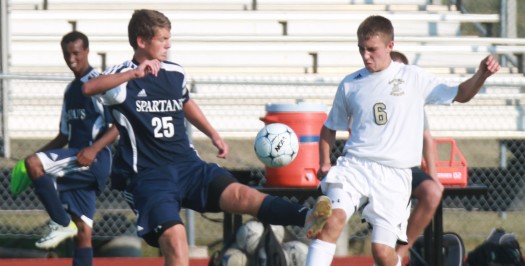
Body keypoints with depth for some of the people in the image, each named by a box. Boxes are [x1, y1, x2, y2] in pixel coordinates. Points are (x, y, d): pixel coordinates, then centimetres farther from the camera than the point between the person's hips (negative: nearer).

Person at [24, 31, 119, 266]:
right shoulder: (70, 90, 20)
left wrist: (94, 149, -25)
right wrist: (39, 153, 15)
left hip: (95, 159, -8)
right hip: (75, 166, 8)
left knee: (33, 164, -25)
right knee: (82, 231, 4)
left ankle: (61, 224, -19)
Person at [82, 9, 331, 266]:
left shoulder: (175, 73, 10)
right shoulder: (123, 76, -7)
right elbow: (88, 88, -29)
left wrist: (213, 135, 29)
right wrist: (134, 74, -39)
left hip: (188, 166, 4)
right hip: (150, 175, -4)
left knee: (240, 195, -22)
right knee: (174, 237, -26)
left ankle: (306, 218, -42)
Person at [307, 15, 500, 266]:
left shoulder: (414, 78, 7)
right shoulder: (350, 85, 11)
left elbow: (460, 94, 14)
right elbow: (330, 127, 23)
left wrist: (481, 75, -5)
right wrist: (324, 163, 9)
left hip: (394, 176, -1)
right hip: (354, 166, 1)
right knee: (333, 219, -27)